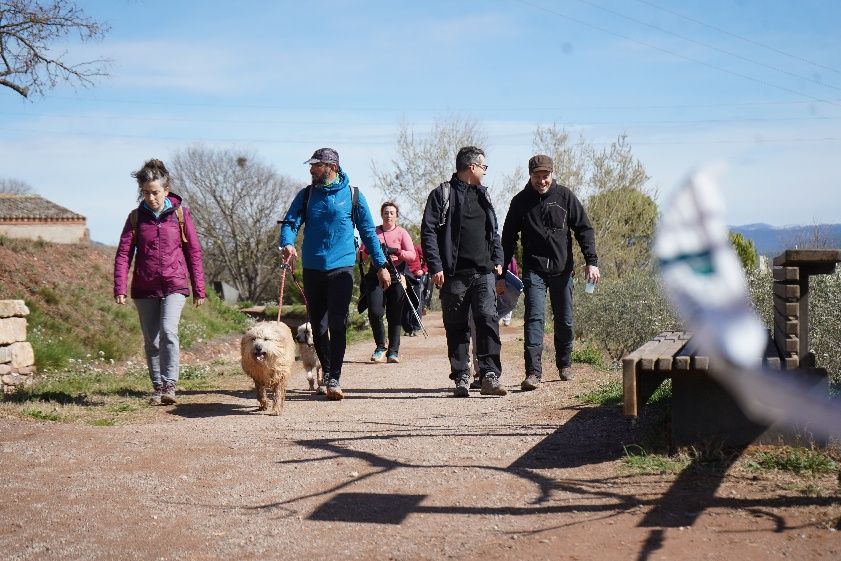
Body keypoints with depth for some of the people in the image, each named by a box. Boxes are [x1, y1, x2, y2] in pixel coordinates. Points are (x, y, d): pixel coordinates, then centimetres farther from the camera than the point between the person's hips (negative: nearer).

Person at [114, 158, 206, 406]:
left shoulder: (180, 213, 1)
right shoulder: (136, 217, 4)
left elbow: (194, 251, 4)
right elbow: (123, 253, 2)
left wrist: (198, 289, 3)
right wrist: (120, 288, -8)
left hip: (174, 285, -2)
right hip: (144, 288, 2)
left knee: (168, 331, -21)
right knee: (151, 341, 7)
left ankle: (169, 385, -17)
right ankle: (157, 387, 19)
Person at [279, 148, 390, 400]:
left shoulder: (352, 195, 3)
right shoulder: (306, 195, 8)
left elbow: (368, 231, 8)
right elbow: (290, 223, 0)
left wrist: (381, 265, 6)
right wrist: (287, 243, -23)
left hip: (342, 268, -3)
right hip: (312, 268, 3)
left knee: (337, 325, -12)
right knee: (318, 326, 8)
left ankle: (334, 380, -13)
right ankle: (327, 373, 25)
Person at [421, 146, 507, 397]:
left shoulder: (482, 195, 19)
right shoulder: (442, 194, 1)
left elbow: (494, 231, 26)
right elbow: (428, 231, -5)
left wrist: (497, 259, 13)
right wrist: (435, 267, -12)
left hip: (484, 273, 4)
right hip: (455, 275, -4)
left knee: (488, 320, -11)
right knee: (456, 327, 2)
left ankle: (490, 377, -13)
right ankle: (461, 378, 10)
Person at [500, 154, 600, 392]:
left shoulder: (565, 196, 1)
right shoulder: (520, 201, 1)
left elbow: (584, 229, 3)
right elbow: (508, 238, 7)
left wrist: (591, 261, -7)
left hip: (562, 269, 1)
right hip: (534, 270, -1)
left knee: (564, 320, 11)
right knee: (534, 318, -13)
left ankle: (565, 364, 32)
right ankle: (533, 372, -17)